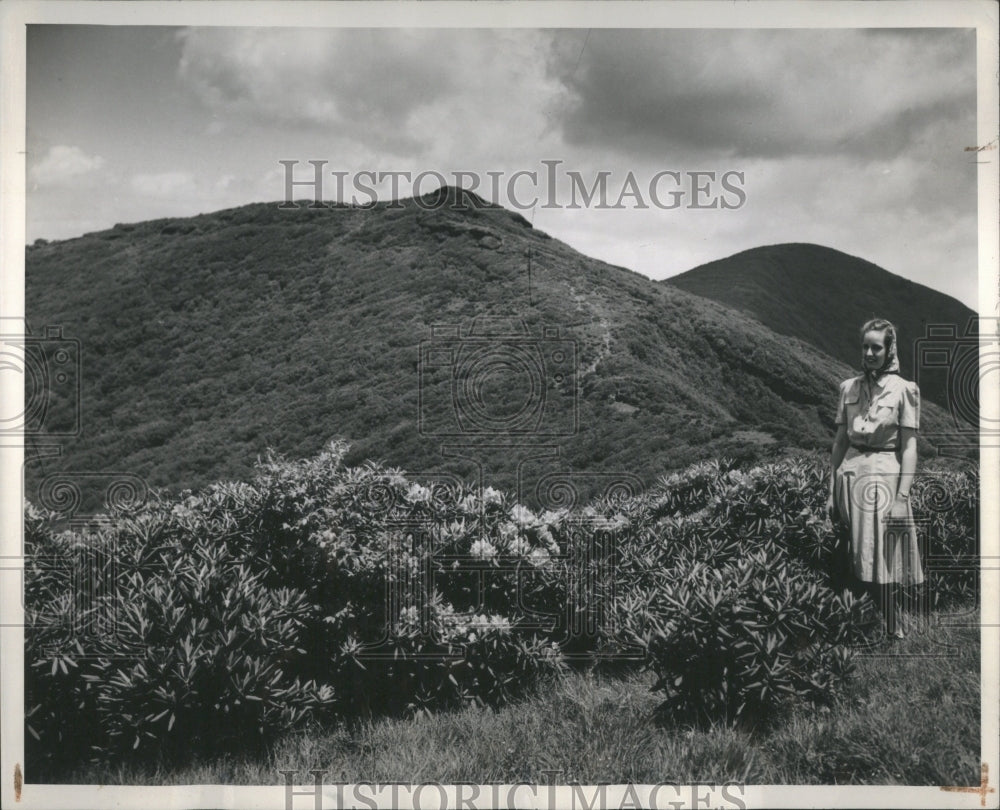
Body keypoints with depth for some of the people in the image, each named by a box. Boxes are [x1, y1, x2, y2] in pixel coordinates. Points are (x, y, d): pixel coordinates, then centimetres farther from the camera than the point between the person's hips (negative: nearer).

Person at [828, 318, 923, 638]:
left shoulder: (903, 390, -3)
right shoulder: (849, 388, 9)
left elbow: (909, 447, -6)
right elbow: (840, 441, 11)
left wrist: (902, 497, -13)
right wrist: (832, 490, 8)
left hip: (885, 477, -4)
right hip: (850, 476, 4)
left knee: (881, 564, -3)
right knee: (857, 564, 6)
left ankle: (893, 630, 10)